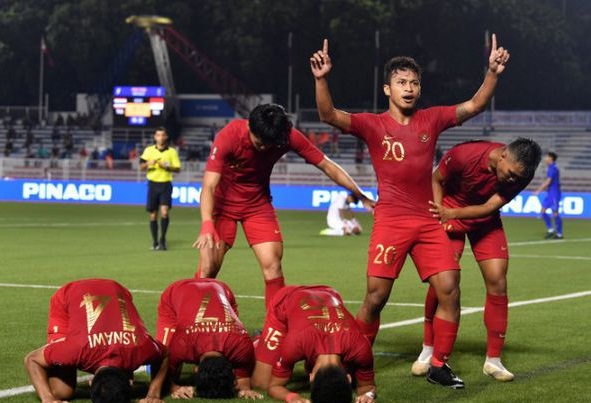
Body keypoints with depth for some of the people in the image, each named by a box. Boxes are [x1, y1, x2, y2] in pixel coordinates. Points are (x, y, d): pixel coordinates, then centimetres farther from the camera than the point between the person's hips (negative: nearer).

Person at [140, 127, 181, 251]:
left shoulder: (172, 151, 4)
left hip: (165, 184, -1)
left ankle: (163, 239, -5)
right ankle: (155, 242, 13)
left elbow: (178, 169, 4)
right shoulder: (149, 150, 7)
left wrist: (167, 167, -14)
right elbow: (142, 167, 4)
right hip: (153, 184, 1)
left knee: (165, 212, -16)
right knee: (153, 215, 3)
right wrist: (148, 163, -17)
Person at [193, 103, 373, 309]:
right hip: (223, 202, -2)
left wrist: (361, 196, -16)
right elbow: (209, 186, -34)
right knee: (207, 270, -9)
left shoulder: (290, 137, -20)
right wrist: (207, 225, -49)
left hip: (258, 204, 2)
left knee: (272, 266, -9)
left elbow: (326, 165, -13)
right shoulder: (229, 136, -29)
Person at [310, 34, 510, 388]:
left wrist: (493, 73, -5)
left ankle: (439, 365, 8)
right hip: (390, 222, -3)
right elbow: (329, 115, -14)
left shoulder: (431, 120, 8)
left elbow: (474, 106, 8)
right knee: (376, 297, -4)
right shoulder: (373, 125, -2)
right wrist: (322, 79, -28)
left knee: (449, 290, -5)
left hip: (429, 222, 3)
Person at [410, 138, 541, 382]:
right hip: (451, 217, -3)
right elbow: (436, 180, -11)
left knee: (497, 281, -7)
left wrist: (452, 213, -31)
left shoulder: (521, 175, -21)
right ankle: (428, 350, 4)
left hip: (486, 222, 3)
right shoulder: (464, 155, -30)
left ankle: (493, 360, 2)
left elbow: (490, 207, -19)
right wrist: (440, 212, -22)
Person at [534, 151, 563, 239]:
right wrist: (539, 189, 20)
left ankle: (559, 234, 1)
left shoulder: (553, 168, -15)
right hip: (550, 194, 10)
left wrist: (539, 190, -15)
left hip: (554, 194, -10)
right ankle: (550, 229, 11)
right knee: (543, 211, 7)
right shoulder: (551, 168, 14)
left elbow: (548, 182, -19)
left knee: (555, 213, -5)